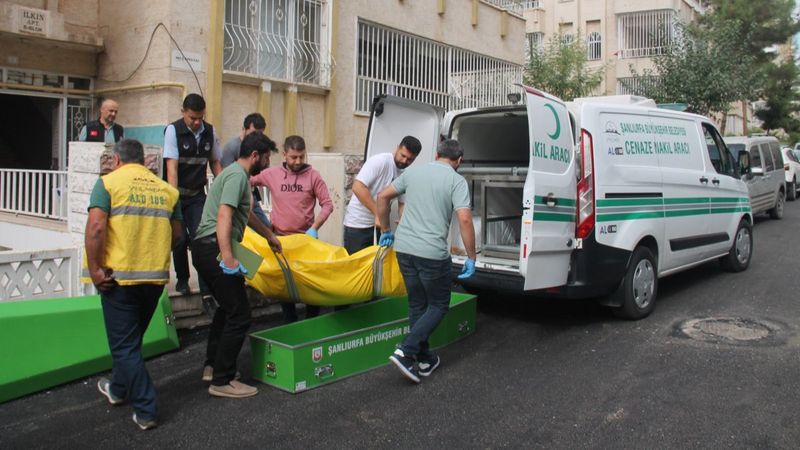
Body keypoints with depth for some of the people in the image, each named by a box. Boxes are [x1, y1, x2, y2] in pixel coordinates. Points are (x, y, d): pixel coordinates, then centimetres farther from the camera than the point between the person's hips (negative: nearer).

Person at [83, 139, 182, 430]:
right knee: (132, 338, 23)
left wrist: (94, 269, -12)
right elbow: (176, 234, 10)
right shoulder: (166, 189, 8)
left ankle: (145, 411, 6)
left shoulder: (109, 182, -5)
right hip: (156, 276, 5)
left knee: (124, 344, 5)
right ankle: (118, 389, 43)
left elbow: (95, 227, -17)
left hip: (119, 275, -5)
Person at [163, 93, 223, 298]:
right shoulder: (173, 130, -11)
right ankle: (182, 280, 24)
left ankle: (206, 290, -6)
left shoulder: (209, 132, 1)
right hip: (177, 194, -2)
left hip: (197, 195, 2)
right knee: (180, 239, 0)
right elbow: (172, 167, -18)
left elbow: (215, 162, 12)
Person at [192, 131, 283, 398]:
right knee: (239, 315, -8)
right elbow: (223, 216, -23)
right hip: (215, 248, -11)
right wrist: (227, 258, -32)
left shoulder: (237, 173, 22)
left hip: (205, 249, 11)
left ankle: (212, 367, 31)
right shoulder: (238, 175, -11)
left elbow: (247, 215, 37)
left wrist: (269, 236, 50)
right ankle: (222, 381, -1)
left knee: (227, 308, 23)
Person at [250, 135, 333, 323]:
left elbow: (327, 204, -5)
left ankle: (312, 322, 25)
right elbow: (248, 182, 12)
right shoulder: (271, 174, -2)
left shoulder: (313, 176, -5)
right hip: (280, 238, 1)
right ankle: (289, 321, 25)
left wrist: (314, 227, -15)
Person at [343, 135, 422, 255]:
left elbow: (403, 203, 9)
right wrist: (378, 214, -26)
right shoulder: (380, 161, -16)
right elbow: (358, 187, -25)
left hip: (379, 225, 6)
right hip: (358, 223, -6)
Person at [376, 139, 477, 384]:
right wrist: (471, 257, -7)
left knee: (417, 305, 18)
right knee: (439, 305, 11)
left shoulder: (413, 172, 11)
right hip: (432, 253, -5)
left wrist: (385, 230, 23)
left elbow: (383, 196, 14)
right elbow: (464, 219, -14)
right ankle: (406, 351, -3)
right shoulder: (457, 181, -4)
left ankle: (423, 359, 25)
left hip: (404, 248, 6)